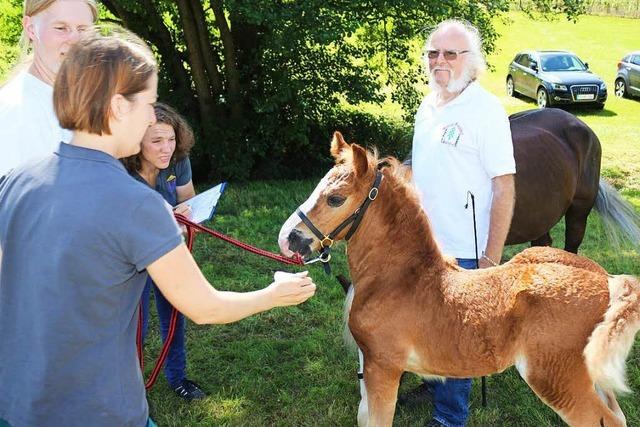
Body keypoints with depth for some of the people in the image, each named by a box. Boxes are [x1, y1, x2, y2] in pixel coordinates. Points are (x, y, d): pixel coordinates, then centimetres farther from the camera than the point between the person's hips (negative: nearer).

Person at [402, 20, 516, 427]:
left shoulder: (486, 110, -16)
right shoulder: (428, 106, 6)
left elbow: (505, 188, -17)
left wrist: (491, 260, -18)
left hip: (462, 252, -7)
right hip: (423, 243, 7)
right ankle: (435, 383, 45)